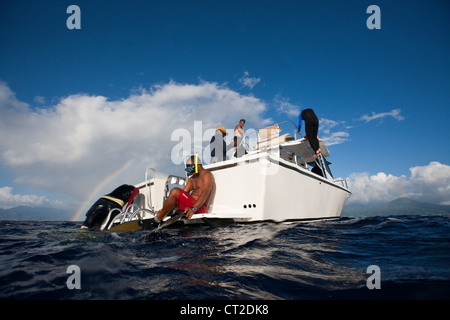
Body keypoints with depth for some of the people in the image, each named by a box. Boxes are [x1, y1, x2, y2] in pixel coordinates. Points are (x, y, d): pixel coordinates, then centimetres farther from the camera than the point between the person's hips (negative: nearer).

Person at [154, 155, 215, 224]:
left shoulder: (207, 175, -5)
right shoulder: (192, 179, 23)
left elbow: (204, 194, -21)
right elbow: (182, 194, 16)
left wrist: (193, 209, -37)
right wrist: (166, 209, 5)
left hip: (200, 208, -10)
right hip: (191, 205, 10)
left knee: (175, 191, -22)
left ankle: (158, 218, -14)